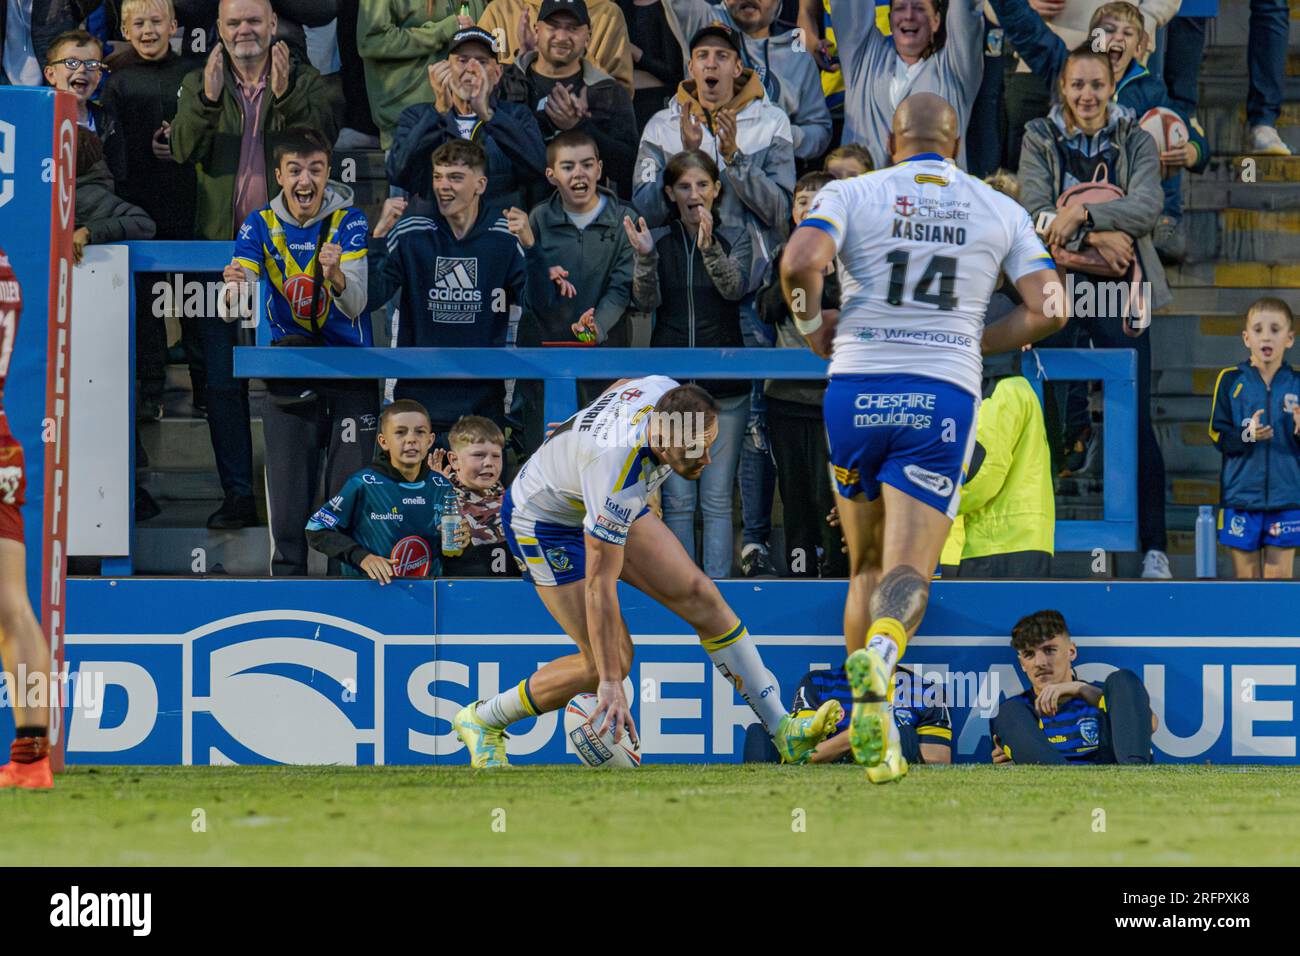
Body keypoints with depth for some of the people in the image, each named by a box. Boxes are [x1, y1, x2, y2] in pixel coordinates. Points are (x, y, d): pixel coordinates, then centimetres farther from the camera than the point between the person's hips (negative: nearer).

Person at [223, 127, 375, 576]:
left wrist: (336, 276, -41)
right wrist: (234, 290, -36)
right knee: (287, 496, 1)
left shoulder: (349, 222, -8)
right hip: (289, 378, 2)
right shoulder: (261, 225, -3)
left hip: (351, 375, -2)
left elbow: (355, 306, -19)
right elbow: (235, 310, -12)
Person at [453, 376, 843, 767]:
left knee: (699, 595, -7)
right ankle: (482, 719, 8)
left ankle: (784, 733, -4)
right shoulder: (617, 474, -42)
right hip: (543, 523, -8)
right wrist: (610, 684, -36)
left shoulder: (668, 394, -23)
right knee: (613, 660, -12)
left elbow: (618, 388, 5)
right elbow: (599, 585, -38)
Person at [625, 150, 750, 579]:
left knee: (717, 498, 0)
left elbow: (734, 287, -15)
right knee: (677, 500, 2)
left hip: (724, 383, -1)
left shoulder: (734, 238, 3)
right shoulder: (660, 241, 6)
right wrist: (645, 257, -25)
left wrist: (709, 247, -32)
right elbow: (646, 301, -6)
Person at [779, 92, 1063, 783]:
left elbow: (799, 263, -14)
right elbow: (1048, 309, 4)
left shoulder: (851, 194, 4)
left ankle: (872, 725, 11)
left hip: (855, 390, 1)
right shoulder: (1001, 211, 11)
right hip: (944, 401, 0)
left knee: (867, 565, 17)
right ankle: (879, 652, -40)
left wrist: (812, 327, 5)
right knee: (908, 570, -6)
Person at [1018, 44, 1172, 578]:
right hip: (1056, 290, 1)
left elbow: (1147, 207, -10)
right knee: (1056, 418, 0)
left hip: (1119, 293, -1)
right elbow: (1035, 211, -7)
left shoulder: (1135, 141, 5)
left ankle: (1154, 546, -2)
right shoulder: (1039, 140, 6)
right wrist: (1096, 237, -18)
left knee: (1134, 423, -5)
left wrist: (1082, 214, -21)